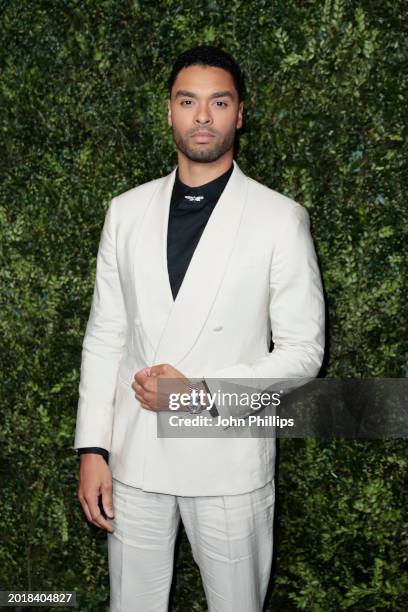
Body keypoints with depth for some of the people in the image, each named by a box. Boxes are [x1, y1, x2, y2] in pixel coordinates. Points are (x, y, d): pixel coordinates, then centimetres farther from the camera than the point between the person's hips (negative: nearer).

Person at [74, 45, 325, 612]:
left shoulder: (281, 218, -6)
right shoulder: (127, 211, 3)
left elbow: (303, 350, -5)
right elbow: (105, 336, 6)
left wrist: (203, 392, -16)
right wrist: (92, 448, 1)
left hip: (230, 460, -2)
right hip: (134, 457, 3)